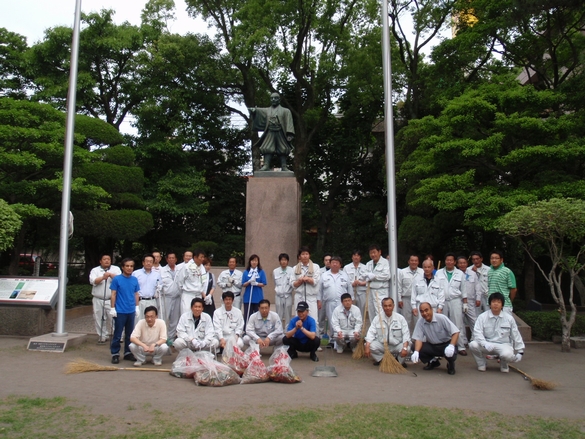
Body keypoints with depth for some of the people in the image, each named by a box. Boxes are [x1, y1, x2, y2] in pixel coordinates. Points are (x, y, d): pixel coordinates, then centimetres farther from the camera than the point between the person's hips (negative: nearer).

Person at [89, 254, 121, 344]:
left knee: (113, 318, -6)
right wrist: (103, 277, -22)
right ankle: (102, 337, 19)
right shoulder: (95, 270, 7)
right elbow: (93, 281, -9)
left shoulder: (116, 269, 6)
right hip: (98, 300, 2)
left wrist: (110, 274, -21)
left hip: (111, 299, -2)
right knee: (99, 319, 7)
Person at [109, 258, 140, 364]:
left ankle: (128, 353, 24)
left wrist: (137, 306, 10)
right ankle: (115, 354, 15)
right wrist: (112, 308, -7)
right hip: (120, 311, -4)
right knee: (117, 334, 3)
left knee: (130, 334, 13)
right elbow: (113, 294, -5)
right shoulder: (117, 279, -8)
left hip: (131, 311, 4)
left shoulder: (134, 280, 3)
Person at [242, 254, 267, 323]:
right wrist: (249, 281, -16)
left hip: (258, 297, -1)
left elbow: (263, 284, 0)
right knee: (247, 315, 2)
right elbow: (243, 284, 2)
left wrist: (256, 283, -18)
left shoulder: (261, 272, 2)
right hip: (248, 297, 1)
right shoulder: (246, 272, 6)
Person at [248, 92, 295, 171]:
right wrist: (254, 110, -24)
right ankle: (266, 166, -17)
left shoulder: (285, 111, 11)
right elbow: (259, 111, 0)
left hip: (281, 134, -2)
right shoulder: (267, 110, 19)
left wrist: (289, 134, -13)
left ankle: (284, 167, -4)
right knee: (267, 149, -11)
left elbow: (289, 123, 0)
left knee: (283, 150, -4)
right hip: (270, 133, 2)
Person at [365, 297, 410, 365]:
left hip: (397, 346, -1)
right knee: (370, 346, -25)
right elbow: (371, 333, -8)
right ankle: (381, 359, 6)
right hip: (382, 345, 1)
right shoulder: (377, 318, -2)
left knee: (407, 349, -30)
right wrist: (367, 347, -24)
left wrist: (405, 348, -29)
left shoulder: (400, 318, -5)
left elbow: (406, 334, -12)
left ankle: (399, 361, 5)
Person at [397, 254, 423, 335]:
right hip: (406, 300, 0)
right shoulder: (402, 272, 5)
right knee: (406, 320, 4)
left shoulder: (423, 272, 4)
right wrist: (399, 299, 0)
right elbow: (398, 287, 5)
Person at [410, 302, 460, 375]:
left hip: (446, 344, -3)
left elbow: (455, 332, -22)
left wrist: (451, 346, -38)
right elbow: (418, 339, -14)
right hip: (432, 346, 3)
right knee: (418, 348, -21)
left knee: (450, 353, -35)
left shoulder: (441, 318, -20)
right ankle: (433, 361, 12)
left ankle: (451, 364, 7)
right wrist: (416, 352, -33)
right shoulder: (420, 322, -11)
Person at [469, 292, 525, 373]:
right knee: (473, 345, -30)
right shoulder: (482, 317, -5)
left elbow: (516, 335, 9)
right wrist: (485, 344, -32)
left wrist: (520, 351, 10)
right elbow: (477, 333, -15)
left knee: (507, 354, -35)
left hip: (503, 345, 0)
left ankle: (503, 363, 7)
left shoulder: (509, 318, 1)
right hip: (487, 344, 0)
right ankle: (481, 363, 3)